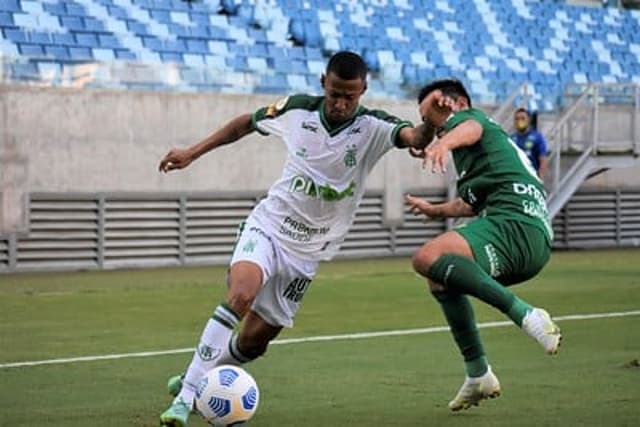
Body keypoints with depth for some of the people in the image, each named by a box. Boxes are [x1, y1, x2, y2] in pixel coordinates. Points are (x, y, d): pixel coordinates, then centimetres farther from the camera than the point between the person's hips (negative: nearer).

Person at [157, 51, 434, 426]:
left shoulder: (372, 128, -14)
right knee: (240, 296, -30)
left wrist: (429, 126, -59)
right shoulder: (297, 110, -7)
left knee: (252, 343, 4)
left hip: (307, 251, 1)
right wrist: (192, 153, 11)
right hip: (269, 225, -1)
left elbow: (413, 137, -36)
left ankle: (195, 379, 33)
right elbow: (247, 122, 12)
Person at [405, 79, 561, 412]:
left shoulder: (464, 118, 8)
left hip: (516, 224, -10)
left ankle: (525, 315, -34)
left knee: (427, 259, -28)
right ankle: (478, 376, 22)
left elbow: (472, 129, -20)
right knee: (441, 281, 26)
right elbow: (472, 204, 49)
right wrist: (434, 210, 68)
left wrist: (445, 142, -44)